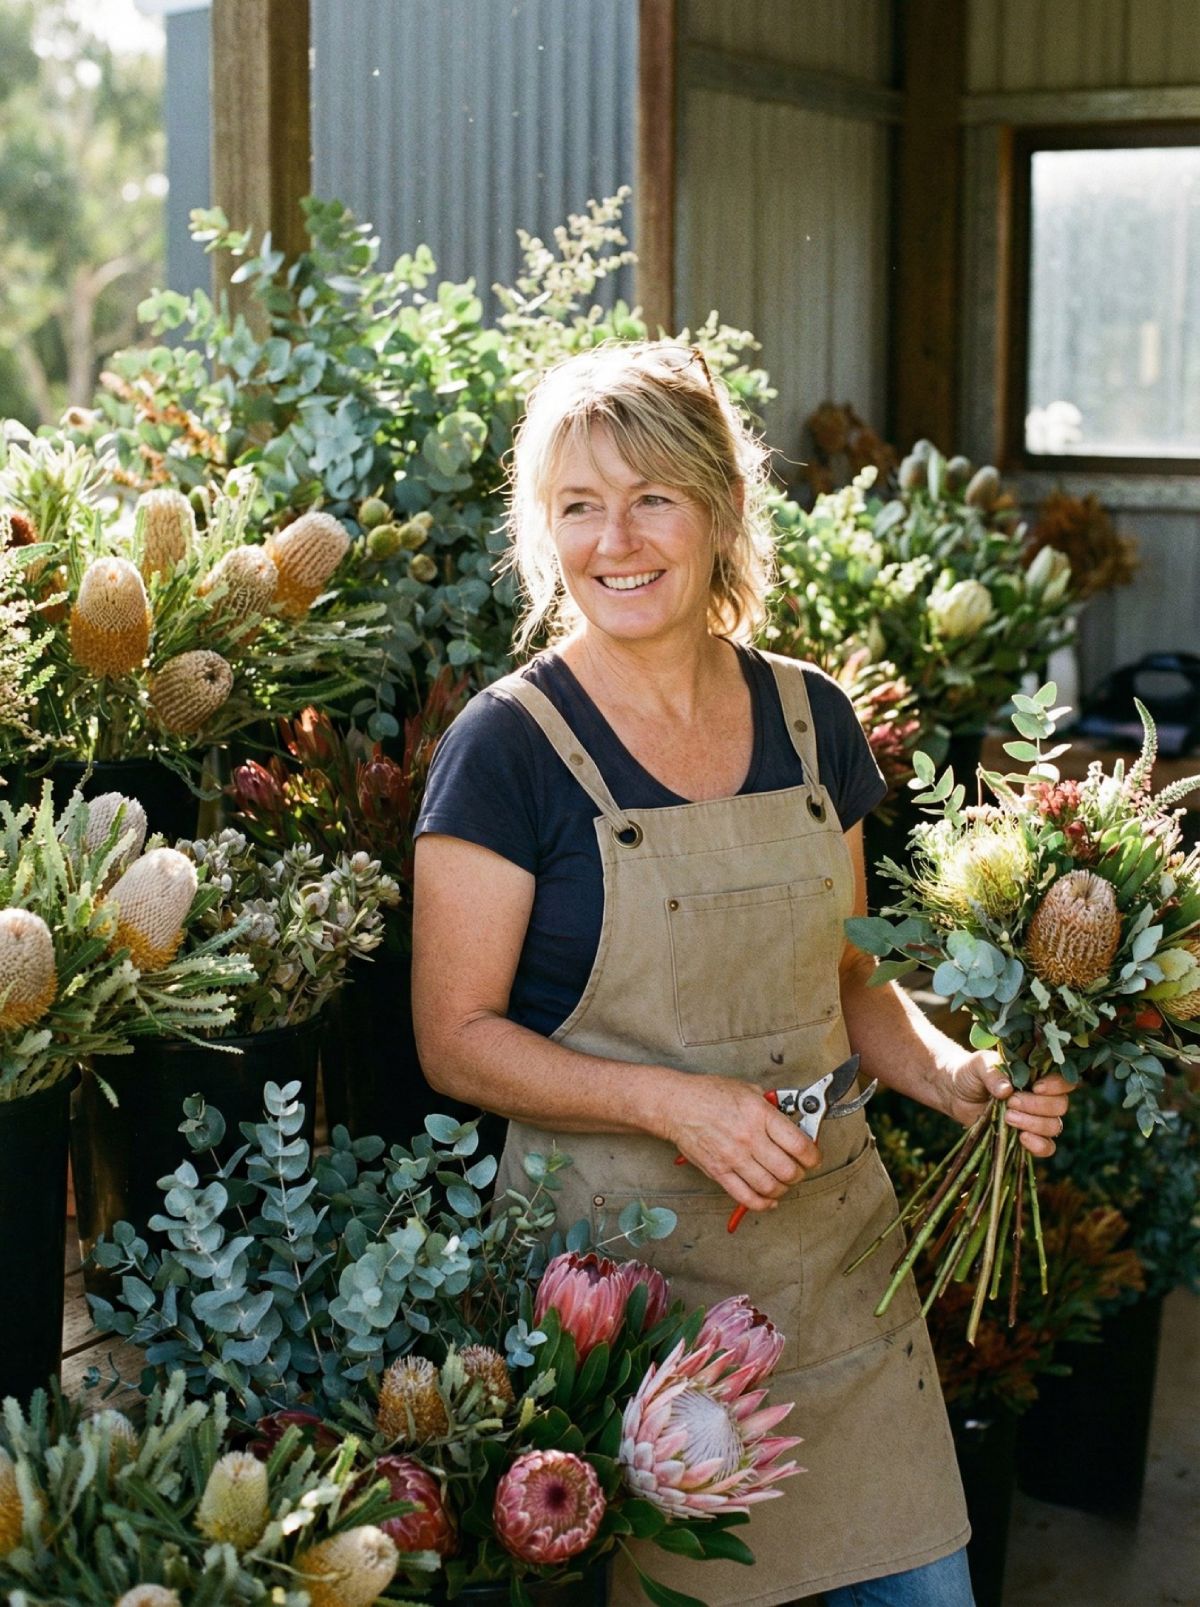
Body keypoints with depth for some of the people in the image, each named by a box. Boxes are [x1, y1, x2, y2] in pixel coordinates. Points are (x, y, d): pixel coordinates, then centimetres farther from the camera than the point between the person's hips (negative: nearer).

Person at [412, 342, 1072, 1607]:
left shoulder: (809, 719, 5)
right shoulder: (510, 746, -10)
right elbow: (456, 1038, -10)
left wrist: (952, 1073, -4)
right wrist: (676, 1102, -21)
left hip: (832, 1239, 5)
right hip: (618, 1260, -4)